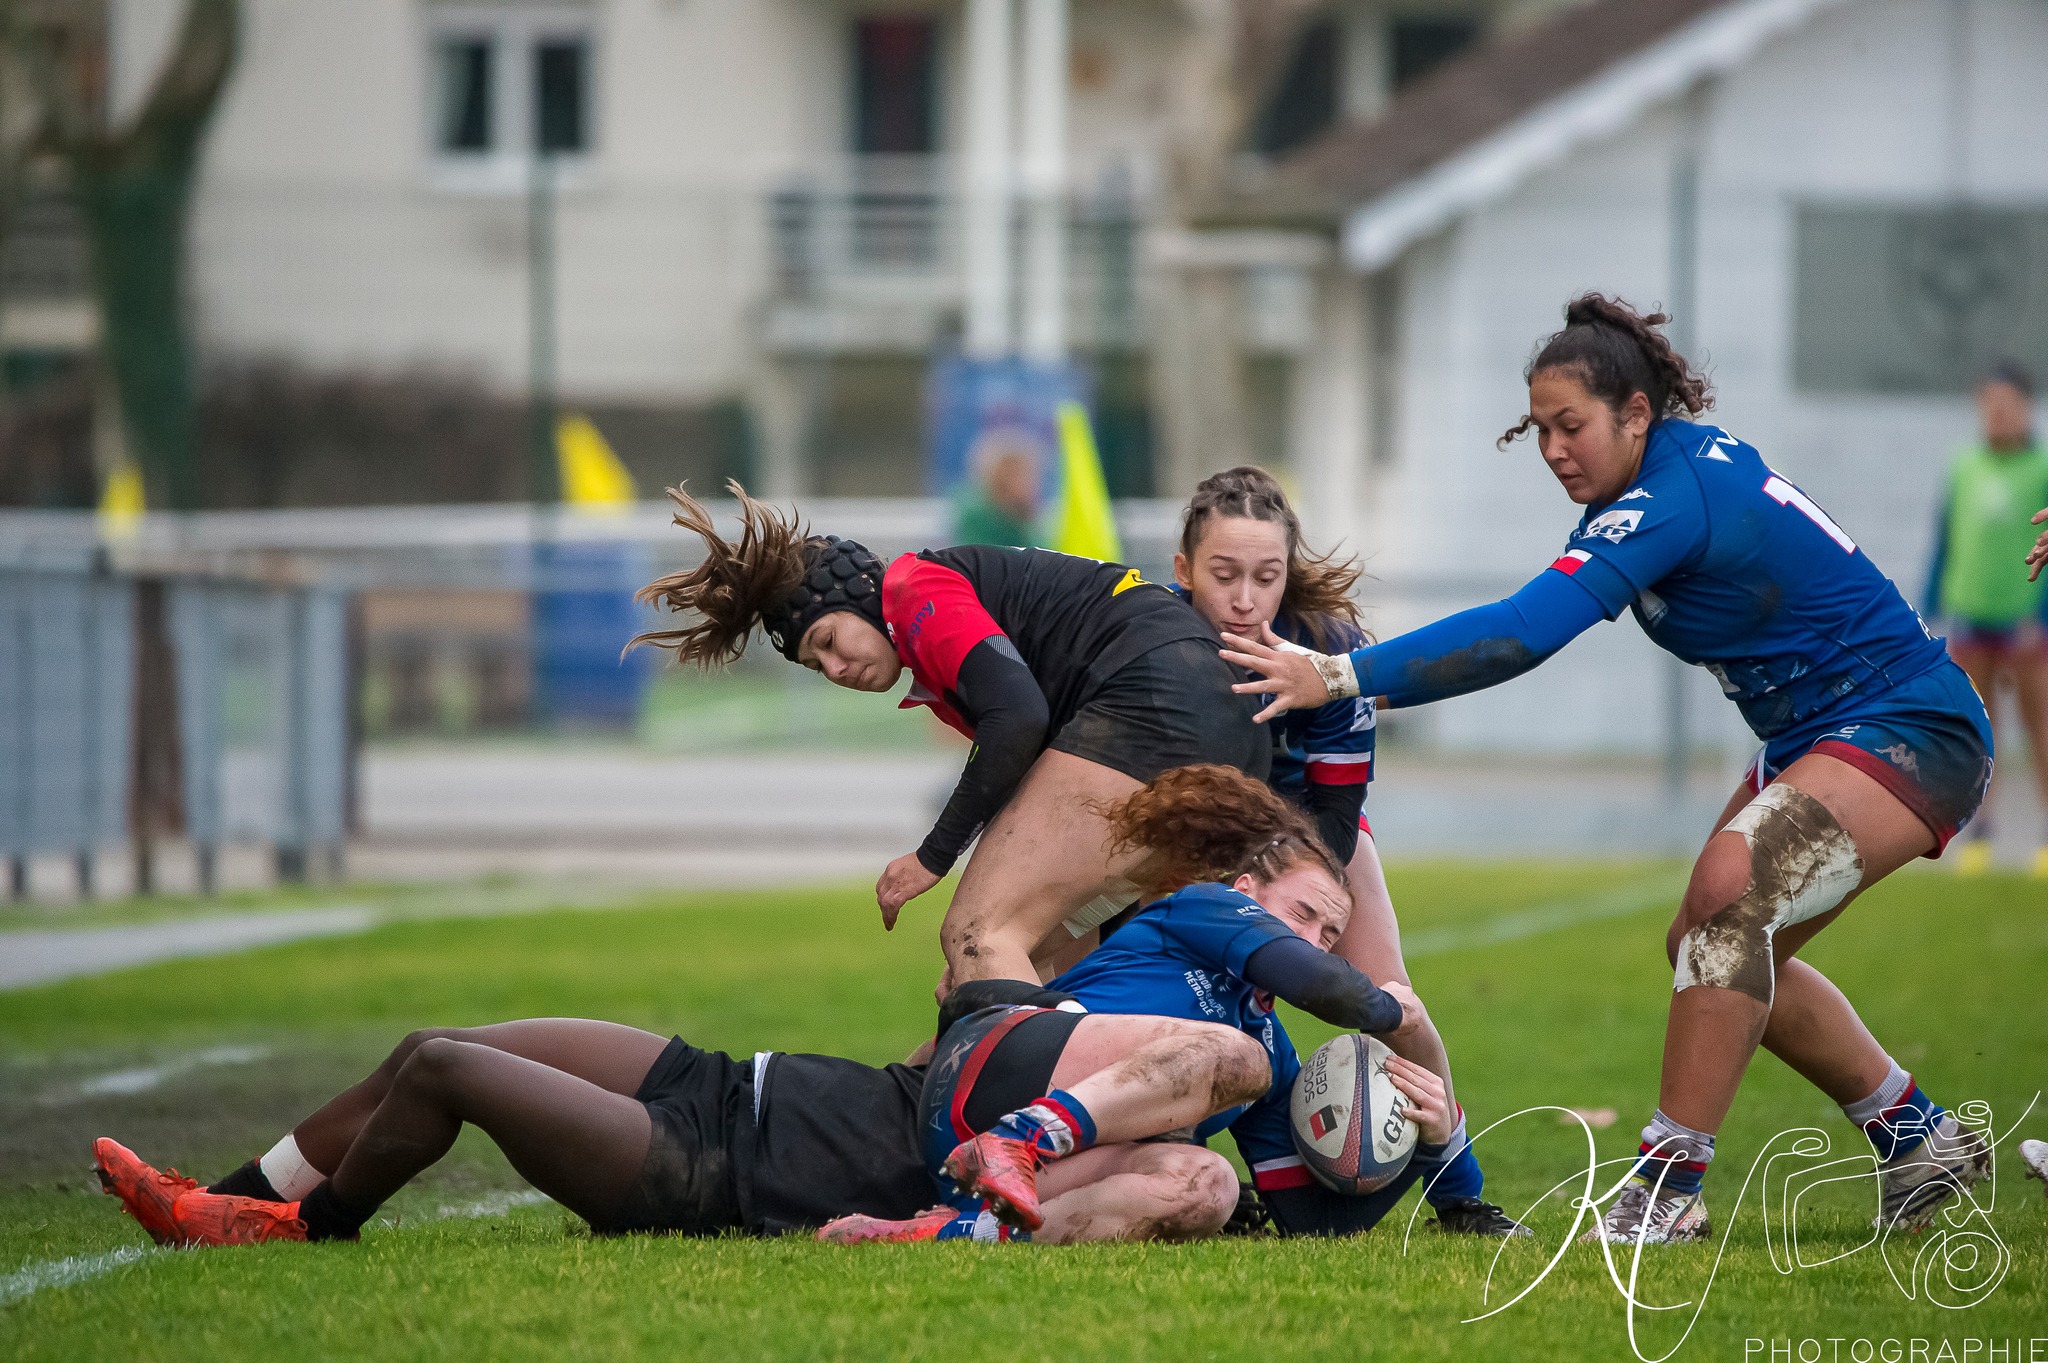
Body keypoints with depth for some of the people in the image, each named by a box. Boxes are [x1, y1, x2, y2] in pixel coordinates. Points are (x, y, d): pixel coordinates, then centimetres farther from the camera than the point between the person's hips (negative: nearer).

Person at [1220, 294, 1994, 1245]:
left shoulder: (1668, 503, -25)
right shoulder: (1692, 455, 3)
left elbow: (1524, 633, -36)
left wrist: (1340, 677, -38)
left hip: (1914, 736, -11)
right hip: (1817, 738, 11)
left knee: (1731, 891, -28)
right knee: (1709, 950, 12)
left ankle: (1670, 1188, -25)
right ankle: (1919, 1140, 25)